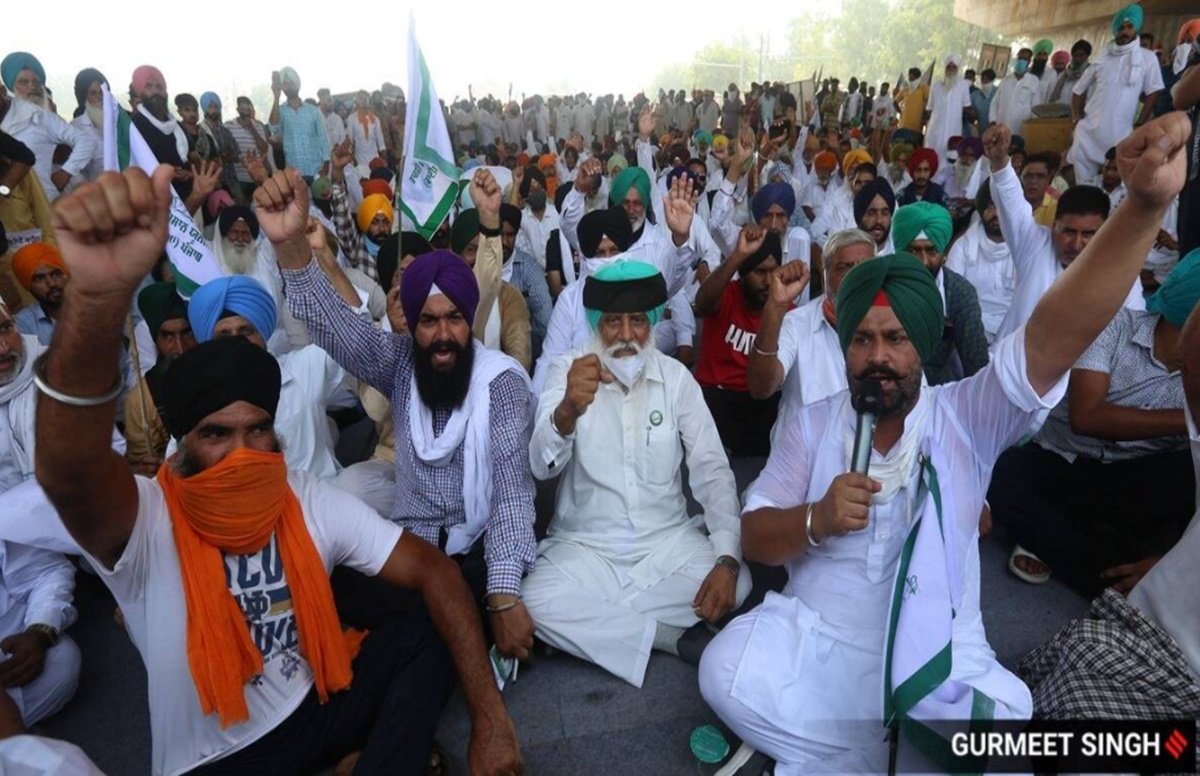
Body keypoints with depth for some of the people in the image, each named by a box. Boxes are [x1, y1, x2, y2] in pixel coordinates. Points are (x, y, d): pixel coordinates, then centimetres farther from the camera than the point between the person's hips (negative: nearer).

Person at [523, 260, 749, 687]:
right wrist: (567, 410, -45)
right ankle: (681, 638, -13)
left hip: (668, 540, 2)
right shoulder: (568, 370, -6)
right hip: (585, 545, -2)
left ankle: (585, 629, -9)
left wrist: (727, 559, -20)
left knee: (735, 583, -22)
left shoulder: (676, 377, -1)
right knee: (536, 603, -28)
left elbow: (712, 471, -4)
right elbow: (542, 467, -21)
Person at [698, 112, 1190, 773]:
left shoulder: (965, 416, -5)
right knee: (724, 671, -24)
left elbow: (1060, 331, -21)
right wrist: (816, 518, -22)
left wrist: (1144, 205, -33)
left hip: (937, 662, 0)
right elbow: (753, 539, 0)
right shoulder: (812, 425, 0)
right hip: (812, 636, 1)